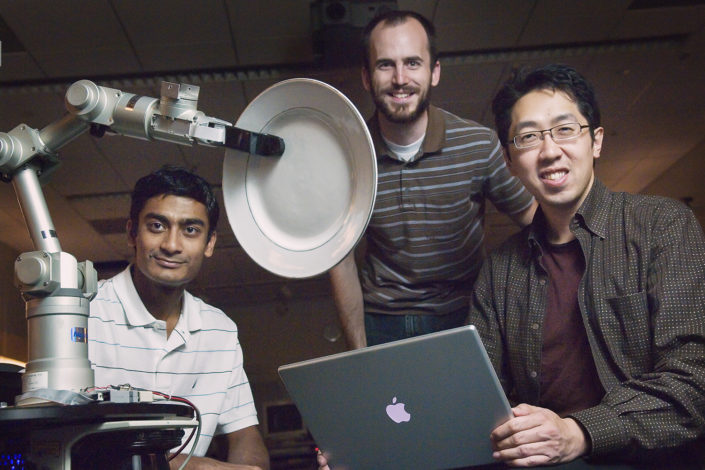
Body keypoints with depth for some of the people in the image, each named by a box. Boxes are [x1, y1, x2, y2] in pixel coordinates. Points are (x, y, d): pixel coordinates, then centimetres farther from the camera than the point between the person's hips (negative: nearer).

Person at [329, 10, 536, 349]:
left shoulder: (479, 145, -15)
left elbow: (532, 217, -2)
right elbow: (342, 260, -3)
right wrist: (359, 354, -1)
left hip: (462, 317, 0)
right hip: (381, 323, 0)